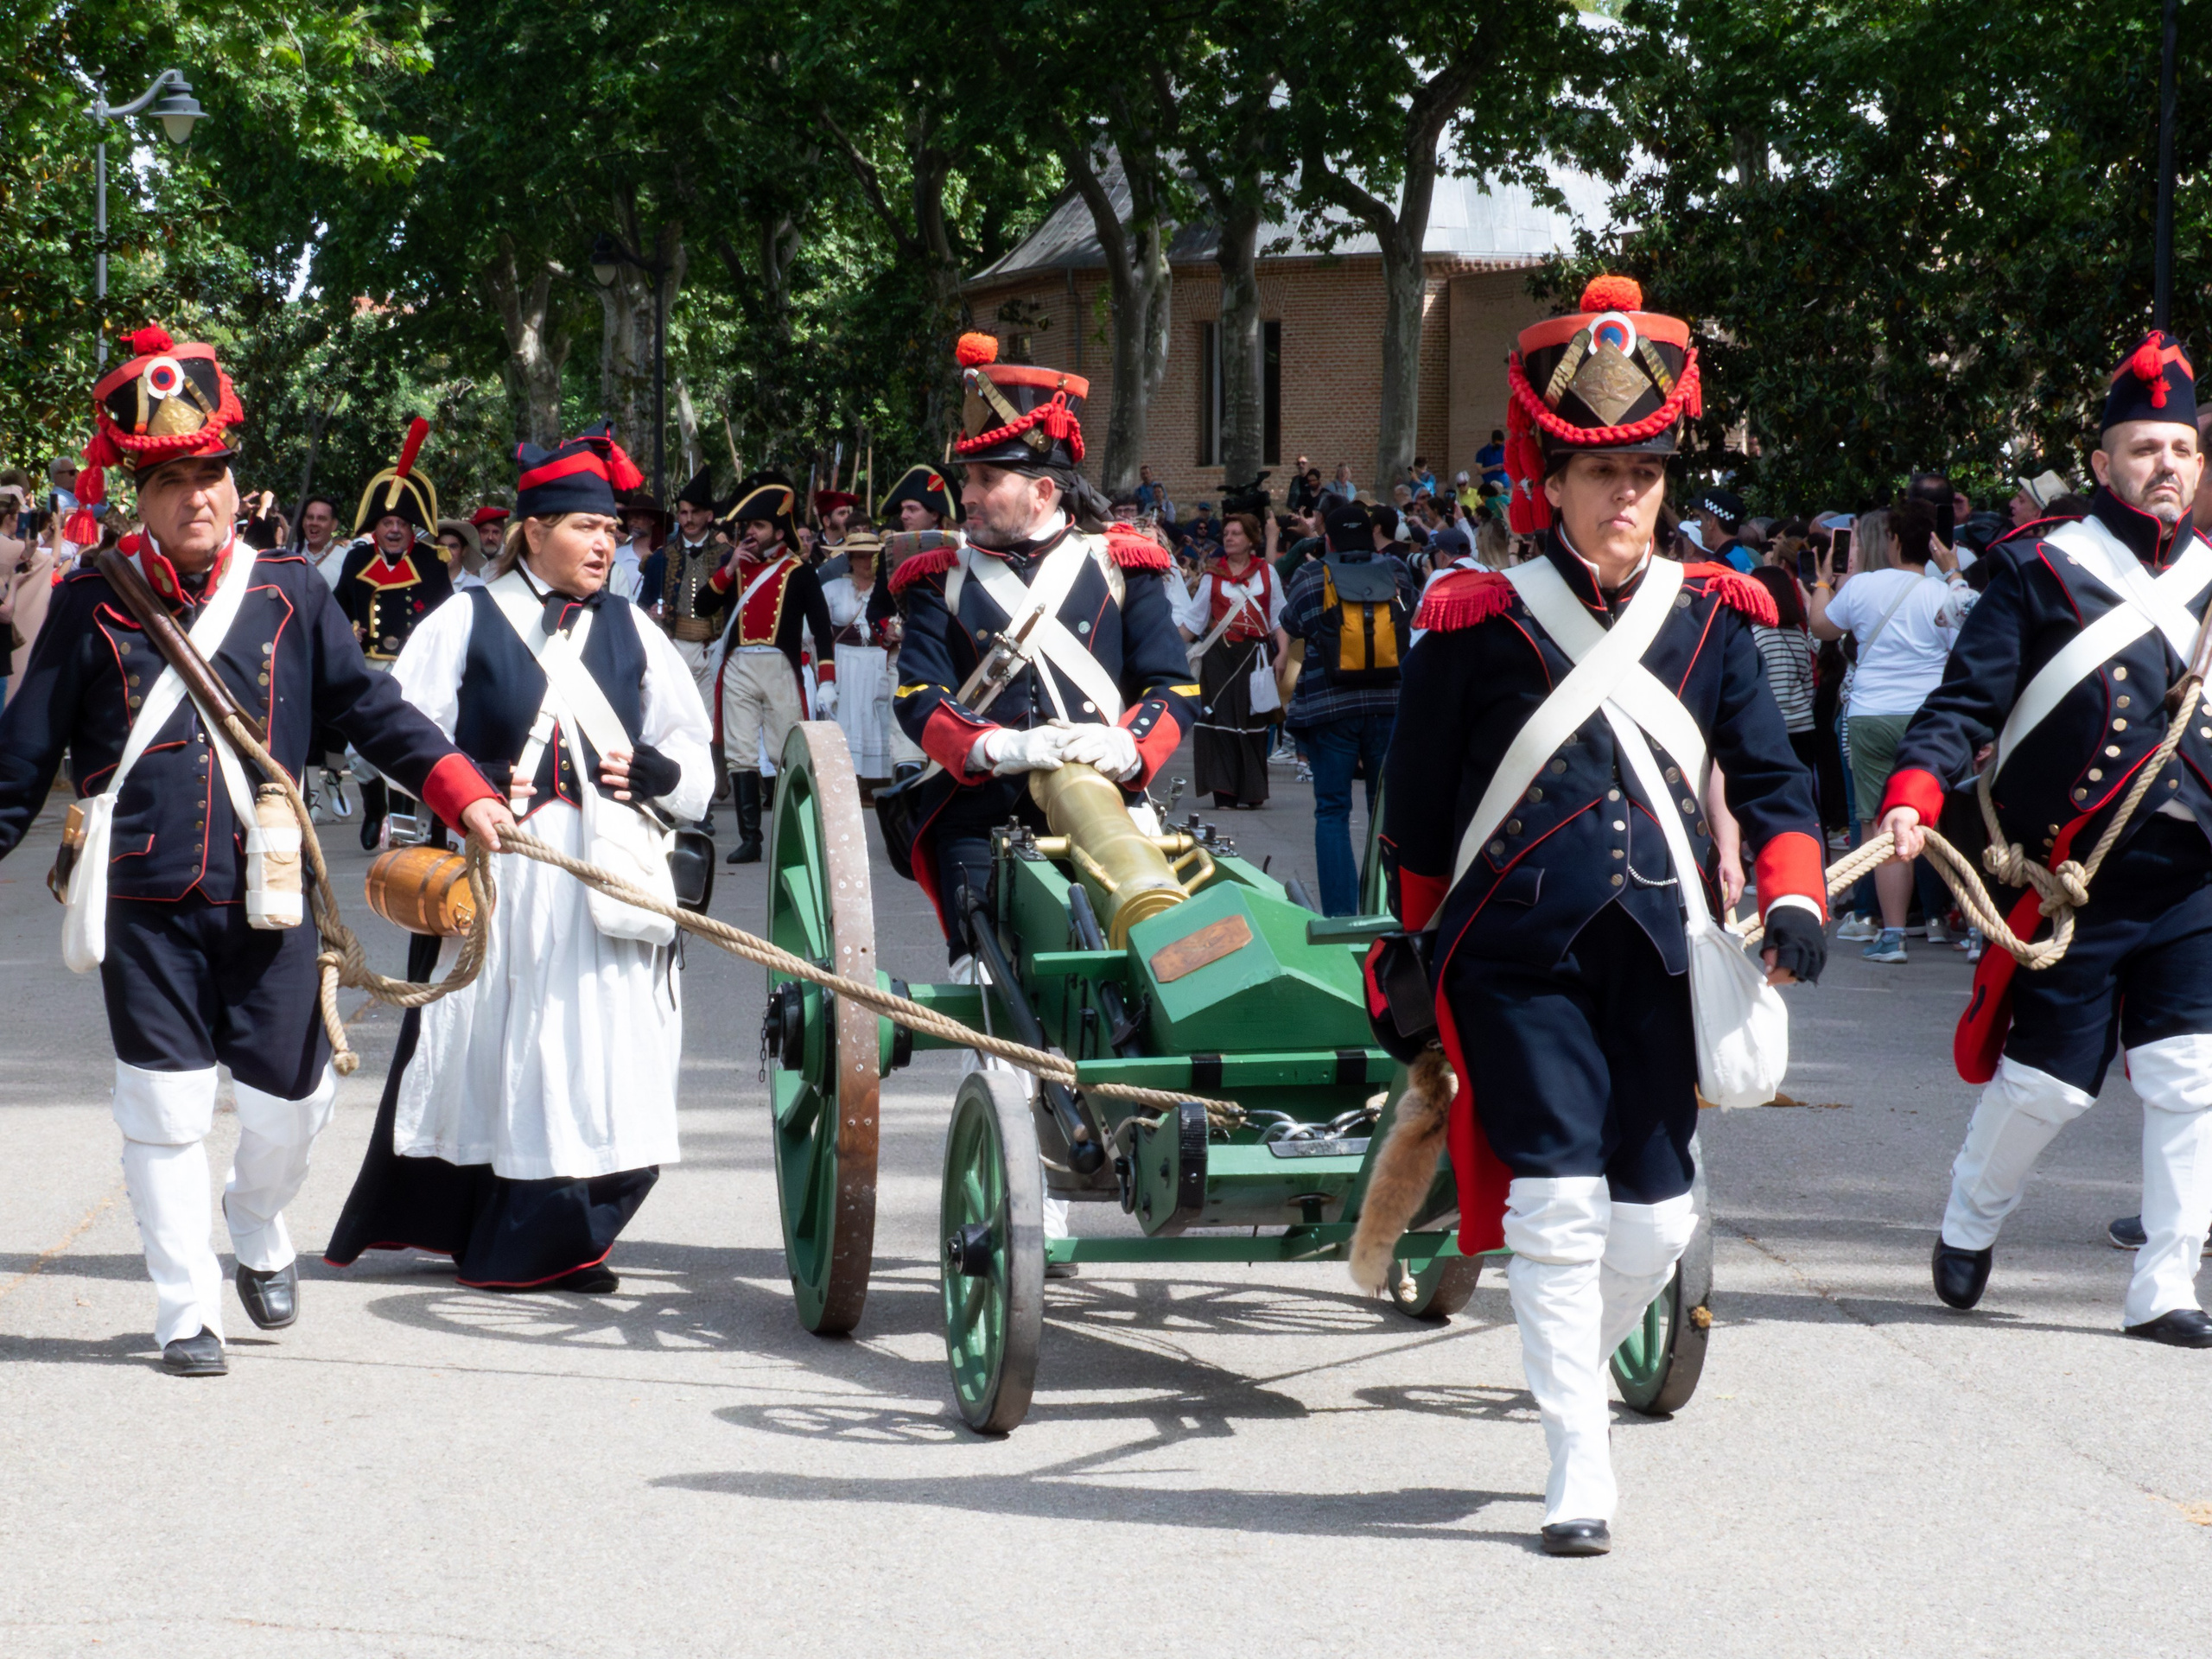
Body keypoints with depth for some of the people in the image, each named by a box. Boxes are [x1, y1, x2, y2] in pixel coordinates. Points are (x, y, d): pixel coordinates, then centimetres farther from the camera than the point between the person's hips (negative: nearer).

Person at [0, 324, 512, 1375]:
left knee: (293, 1093, 6)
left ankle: (259, 1235, 37)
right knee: (166, 1112, 0)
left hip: (267, 898, 2)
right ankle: (186, 1311, 13)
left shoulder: (290, 595, 4)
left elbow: (369, 709, 4)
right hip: (143, 904, -2)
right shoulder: (92, 608, 0)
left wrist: (464, 795, -7)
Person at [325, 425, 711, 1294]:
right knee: (487, 1048, -1)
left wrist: (650, 772, -2)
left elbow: (694, 759, 19)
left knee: (598, 1051, -2)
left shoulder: (633, 633, 15)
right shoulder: (466, 623, 4)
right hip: (494, 874, -3)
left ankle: (557, 1238, 7)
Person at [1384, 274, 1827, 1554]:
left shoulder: (1711, 618, 8)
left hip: (1662, 954, 3)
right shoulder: (1479, 624, 0)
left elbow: (1772, 777, 11)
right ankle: (1580, 1472, -2)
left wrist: (1793, 896, -5)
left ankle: (1577, 1359, 37)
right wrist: (1419, 951, 12)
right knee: (1560, 1202, -10)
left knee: (1656, 1216, 6)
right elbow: (1419, 810, 8)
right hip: (1521, 956, -3)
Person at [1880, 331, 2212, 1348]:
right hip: (2074, 879, -3)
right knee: (2044, 1083, 3)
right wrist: (1914, 794, -22)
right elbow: (1966, 701, -7)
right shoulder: (2041, 571, -1)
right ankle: (1970, 1221, 32)